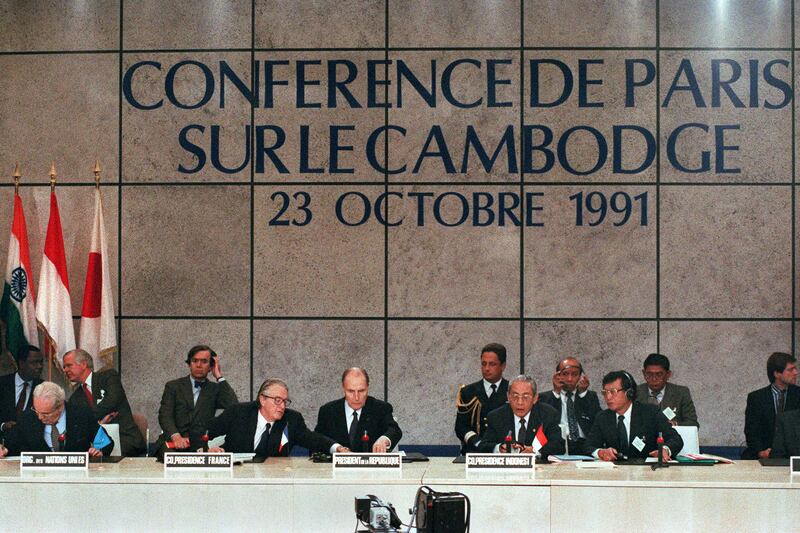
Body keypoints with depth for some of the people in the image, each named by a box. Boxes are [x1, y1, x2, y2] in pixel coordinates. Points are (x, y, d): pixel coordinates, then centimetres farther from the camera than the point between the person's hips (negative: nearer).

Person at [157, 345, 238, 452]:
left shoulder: (214, 389, 15)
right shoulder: (173, 386, 11)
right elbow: (165, 415, -3)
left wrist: (219, 377, 0)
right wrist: (176, 436, -23)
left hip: (199, 446, 2)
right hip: (173, 444, -2)